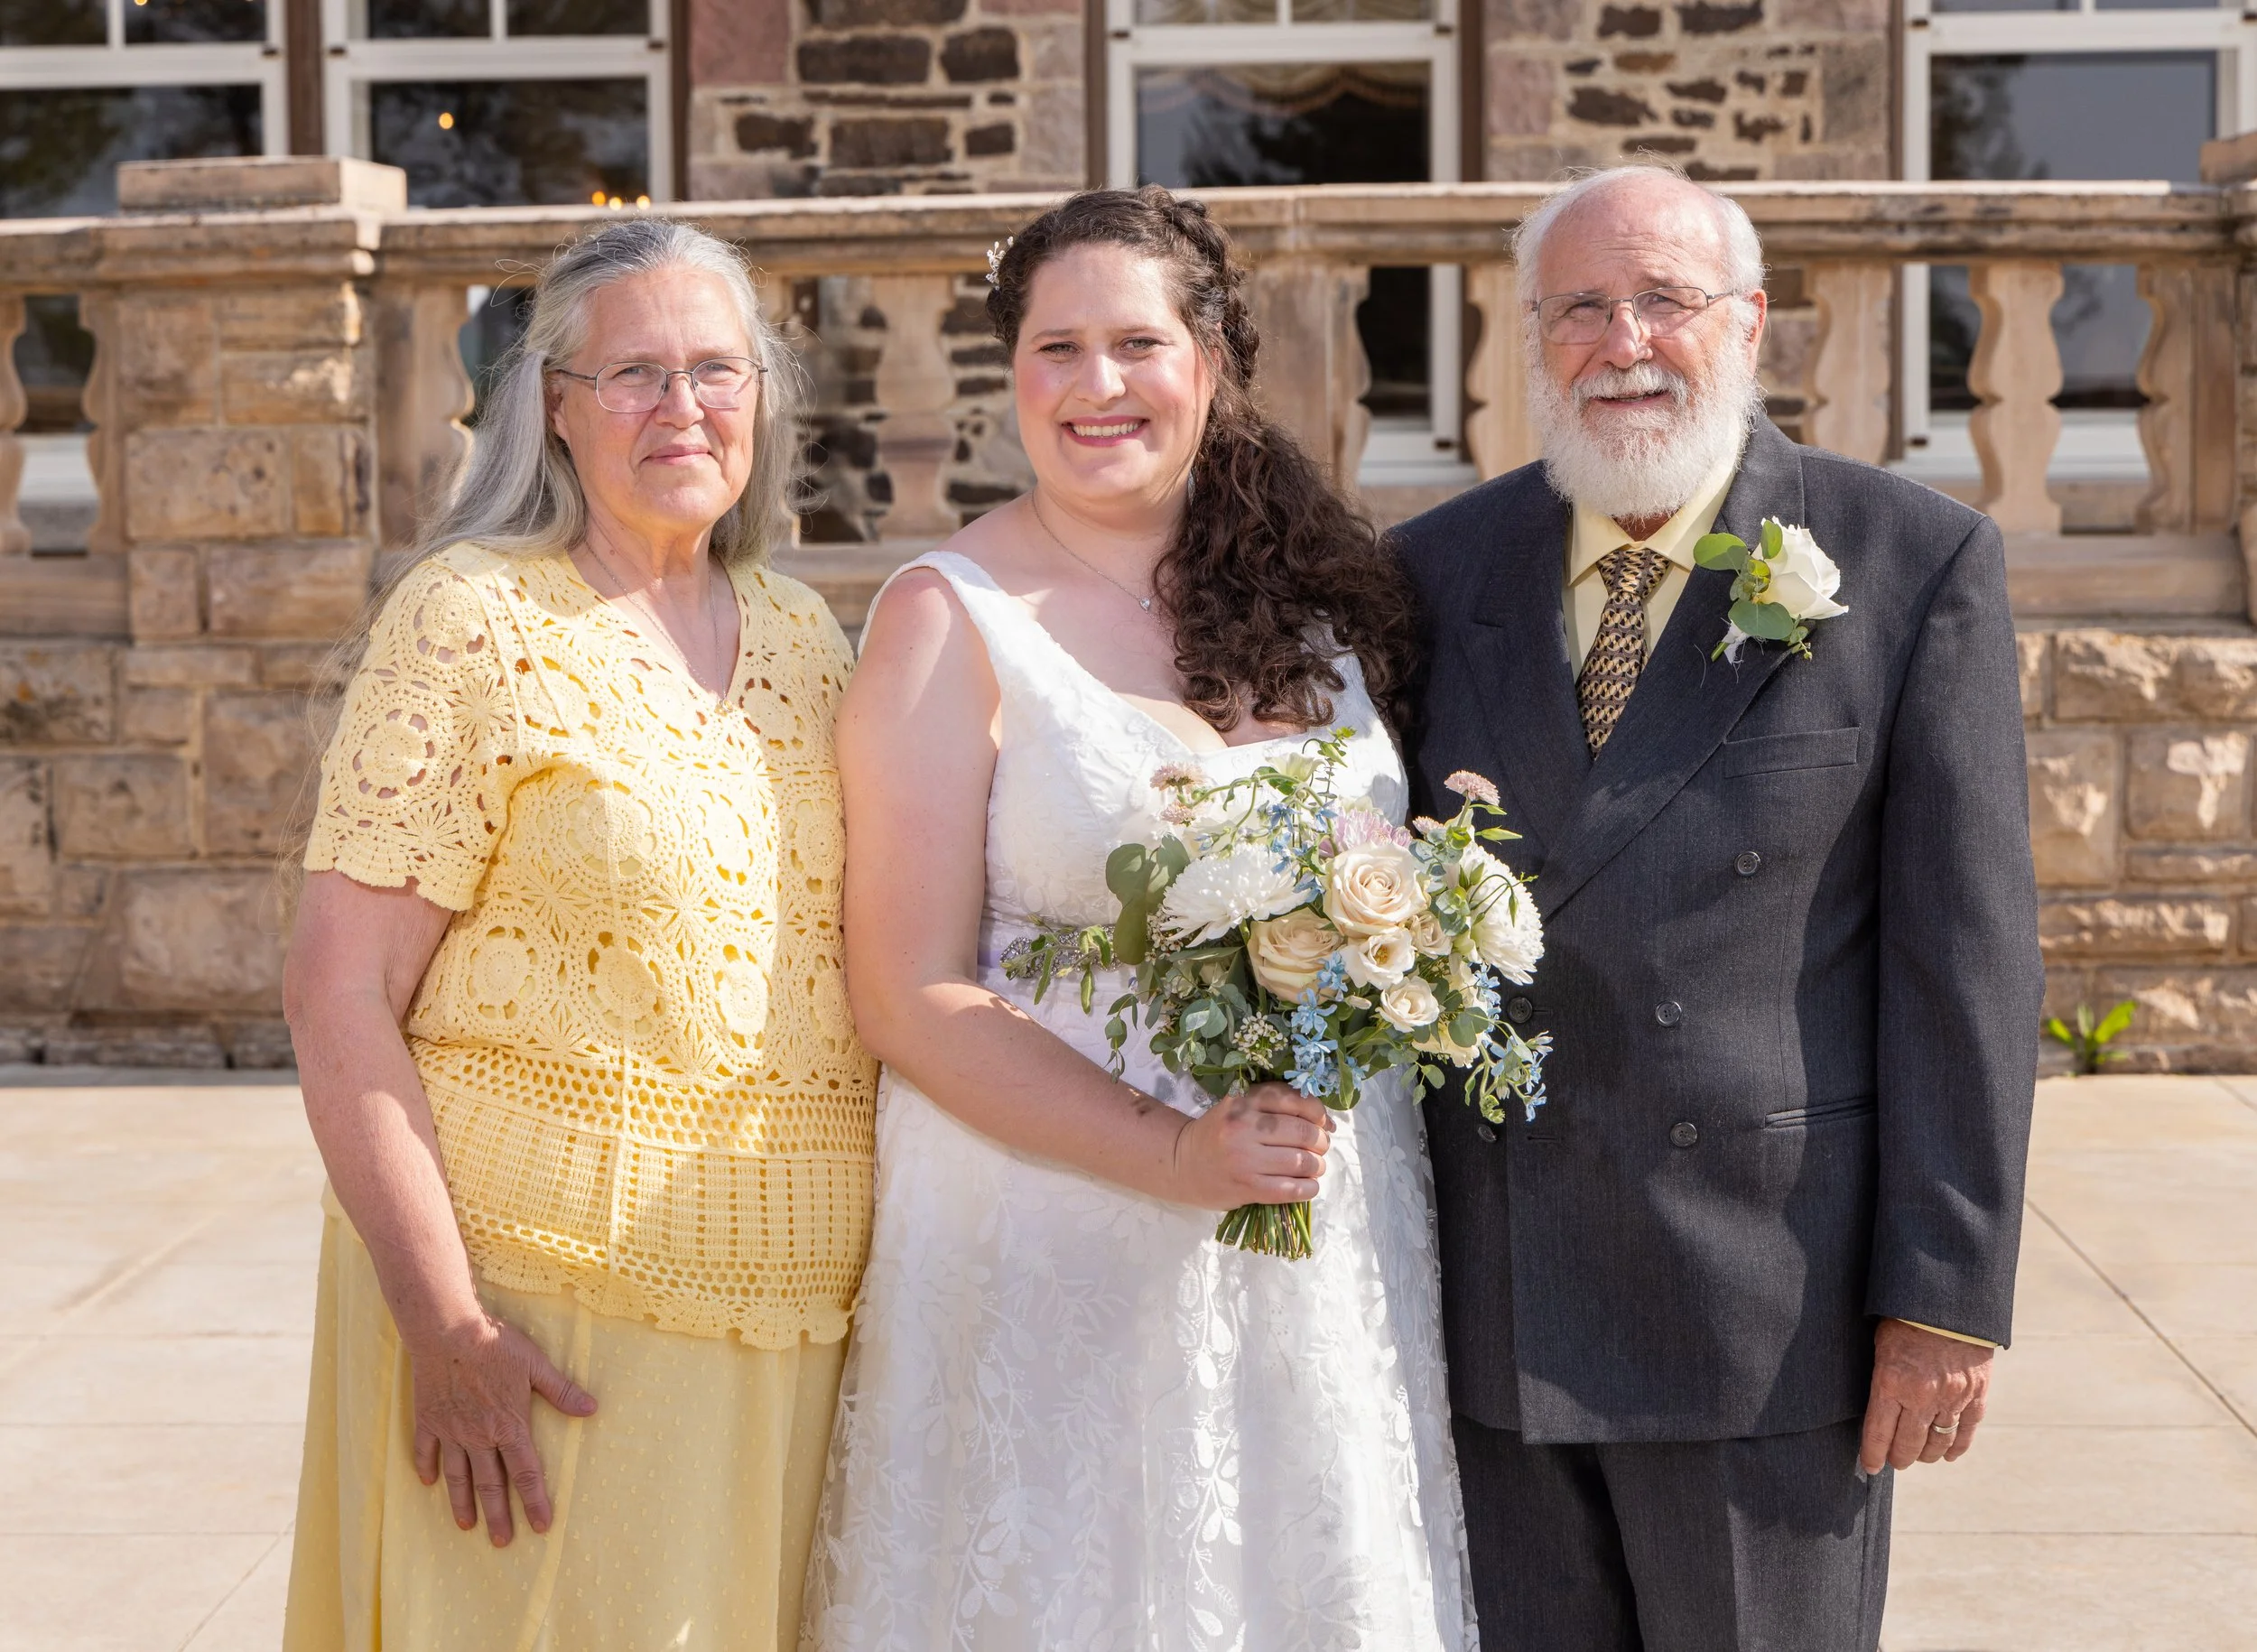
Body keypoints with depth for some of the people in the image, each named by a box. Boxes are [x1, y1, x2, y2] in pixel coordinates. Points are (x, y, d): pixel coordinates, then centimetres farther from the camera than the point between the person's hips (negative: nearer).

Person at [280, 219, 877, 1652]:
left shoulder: (802, 635, 9)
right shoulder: (477, 623, -8)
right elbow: (339, 997, -12)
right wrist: (443, 1322, -18)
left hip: (790, 1309, 6)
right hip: (547, 1296, -5)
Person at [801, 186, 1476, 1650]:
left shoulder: (1321, 592, 6)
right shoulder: (953, 619, -6)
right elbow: (913, 998, -10)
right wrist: (1178, 1156, -19)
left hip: (1335, 1243, 4)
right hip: (1059, 1239, -4)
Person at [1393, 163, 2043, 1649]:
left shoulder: (1918, 565, -3)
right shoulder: (1437, 570, 6)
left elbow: (1967, 950, -6)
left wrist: (1948, 1291, -9)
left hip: (1768, 1301, -3)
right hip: (1487, 1305, 3)